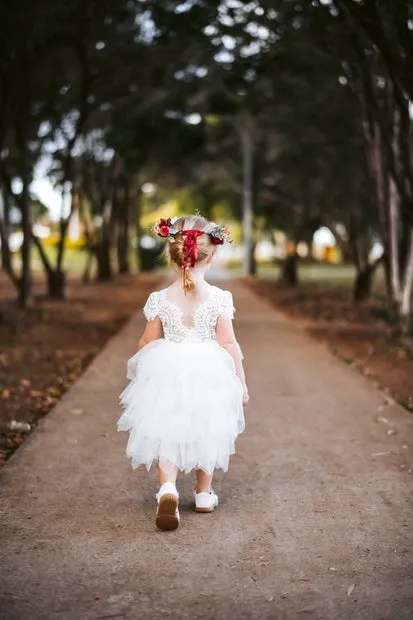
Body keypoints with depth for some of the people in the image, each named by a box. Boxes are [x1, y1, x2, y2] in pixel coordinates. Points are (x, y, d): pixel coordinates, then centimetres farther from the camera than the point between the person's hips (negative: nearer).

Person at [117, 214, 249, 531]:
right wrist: (241, 381, 3)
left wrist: (136, 366, 23)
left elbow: (148, 343, 2)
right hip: (209, 375, 1)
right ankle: (204, 493, 31)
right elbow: (229, 344, -8)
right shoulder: (219, 298, -10)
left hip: (167, 375, 0)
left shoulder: (160, 299, -7)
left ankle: (168, 487, -19)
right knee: (206, 435, 18)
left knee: (167, 437, 5)